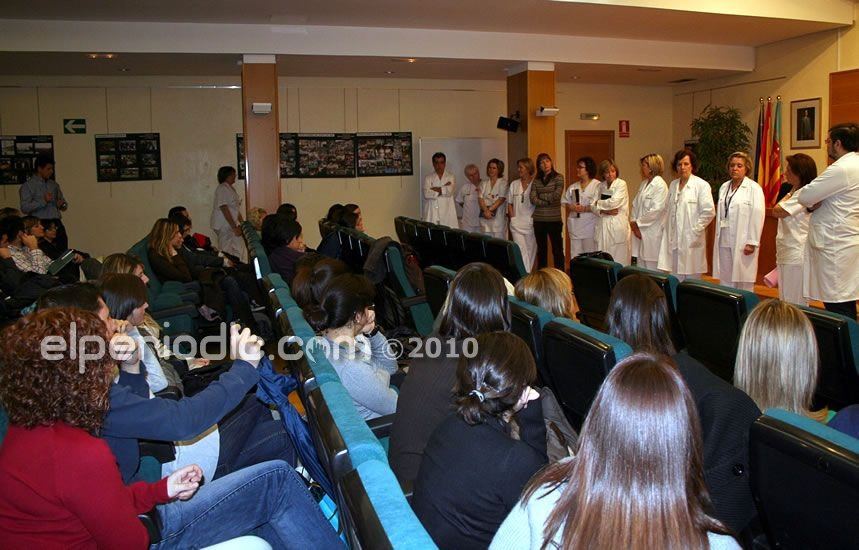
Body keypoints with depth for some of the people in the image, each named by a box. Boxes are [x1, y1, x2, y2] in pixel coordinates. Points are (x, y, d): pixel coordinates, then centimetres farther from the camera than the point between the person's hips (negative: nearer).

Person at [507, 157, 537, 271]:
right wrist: (512, 217, 3)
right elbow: (510, 203, 14)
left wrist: (534, 216, -11)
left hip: (531, 223, -3)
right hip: (517, 224, 3)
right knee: (521, 252, -3)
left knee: (531, 252, 5)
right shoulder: (514, 184, 11)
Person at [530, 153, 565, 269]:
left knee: (557, 249, -2)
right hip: (539, 220, 4)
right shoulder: (536, 181, 10)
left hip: (554, 219, -4)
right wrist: (548, 201, -10)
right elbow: (533, 199, -2)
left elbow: (556, 196, -12)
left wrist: (540, 196, -2)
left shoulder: (558, 177, 0)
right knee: (541, 250, 11)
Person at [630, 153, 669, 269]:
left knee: (652, 269, -3)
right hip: (640, 233, 8)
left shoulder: (660, 185, -11)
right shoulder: (644, 183, 15)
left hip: (653, 234, -8)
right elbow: (635, 204, 15)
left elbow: (656, 210, -18)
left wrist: (638, 223, -11)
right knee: (640, 270, 11)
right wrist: (633, 222, 0)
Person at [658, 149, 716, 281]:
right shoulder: (673, 185, 14)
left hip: (691, 240, -6)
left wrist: (695, 230, -10)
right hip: (674, 240, 6)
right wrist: (668, 232, 10)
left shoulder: (701, 185, -6)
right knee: (676, 280, 9)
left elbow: (709, 212, -12)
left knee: (692, 279, -1)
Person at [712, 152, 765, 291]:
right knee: (725, 280, 9)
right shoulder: (724, 187, 14)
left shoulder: (754, 188, -5)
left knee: (743, 283, -2)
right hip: (724, 242, 6)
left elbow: (757, 217, -11)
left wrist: (752, 242, -15)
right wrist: (718, 237, 12)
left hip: (742, 243, -6)